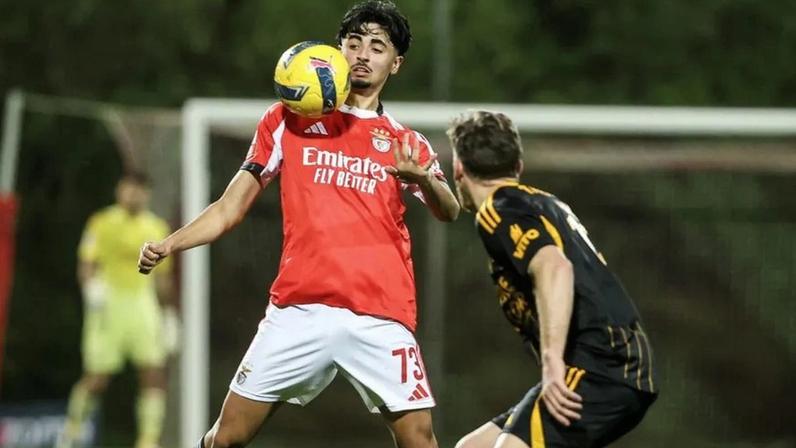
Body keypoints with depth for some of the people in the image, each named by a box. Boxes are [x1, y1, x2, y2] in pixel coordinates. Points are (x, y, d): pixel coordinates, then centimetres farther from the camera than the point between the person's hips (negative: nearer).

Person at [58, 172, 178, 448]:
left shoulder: (157, 228, 12)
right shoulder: (102, 224, -2)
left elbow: (163, 277, 19)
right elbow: (86, 265, -5)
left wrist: (169, 314, 17)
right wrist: (92, 288, -24)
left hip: (143, 304, 4)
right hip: (108, 305, -4)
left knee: (155, 376, -11)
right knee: (96, 379, -1)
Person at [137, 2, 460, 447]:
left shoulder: (406, 143, 14)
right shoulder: (289, 120, 14)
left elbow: (449, 212, -4)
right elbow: (230, 208, 14)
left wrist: (422, 179, -26)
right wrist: (169, 245, -2)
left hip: (380, 319, 0)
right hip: (298, 310, 0)